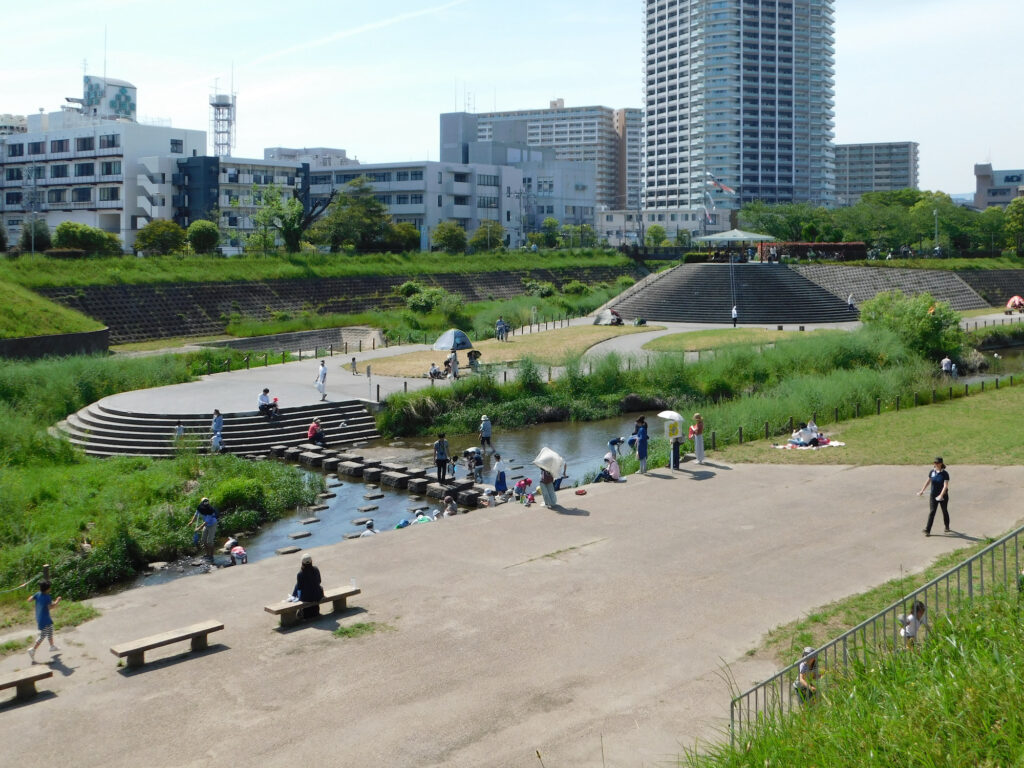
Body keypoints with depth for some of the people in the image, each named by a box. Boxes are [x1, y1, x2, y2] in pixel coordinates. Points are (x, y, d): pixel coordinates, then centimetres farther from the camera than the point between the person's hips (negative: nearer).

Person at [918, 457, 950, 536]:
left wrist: (941, 495, -32)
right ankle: (927, 530, -11)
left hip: (943, 496, -3)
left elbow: (945, 486, -22)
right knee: (931, 512, -6)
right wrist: (922, 491, 14)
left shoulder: (945, 474, -14)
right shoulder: (932, 472, -1)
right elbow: (928, 482, 13)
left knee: (945, 511, 16)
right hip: (933, 495, 3)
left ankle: (947, 527, 39)